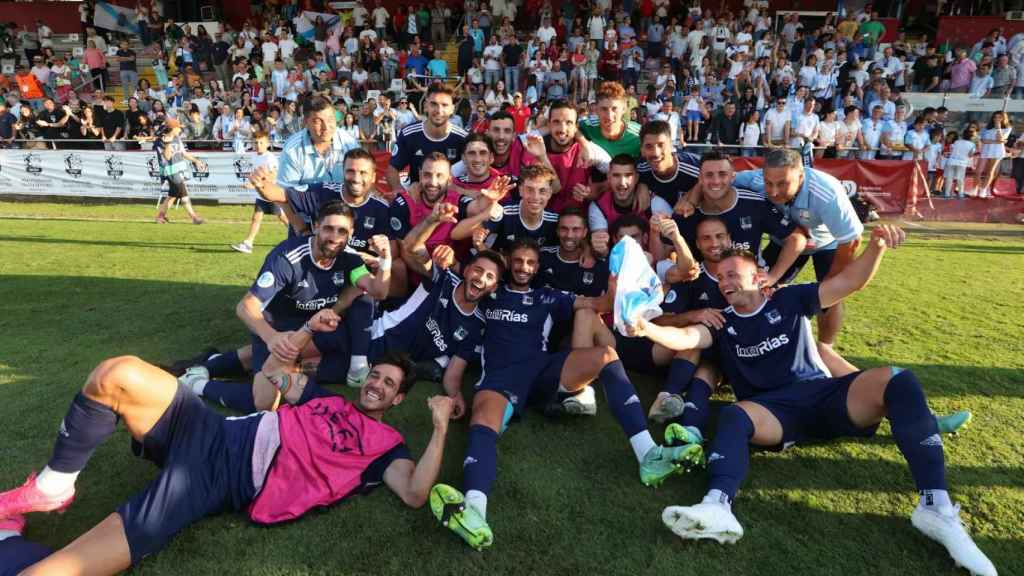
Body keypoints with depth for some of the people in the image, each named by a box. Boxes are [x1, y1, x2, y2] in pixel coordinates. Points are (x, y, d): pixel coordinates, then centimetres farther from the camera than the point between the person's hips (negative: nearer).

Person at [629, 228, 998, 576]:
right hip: (774, 411, -1)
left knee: (896, 381, -25)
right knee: (733, 416, -34)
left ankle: (937, 508, -30)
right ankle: (718, 506, -59)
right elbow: (684, 338, -5)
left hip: (824, 396, 1)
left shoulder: (789, 300, 13)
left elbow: (849, 283, 6)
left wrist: (877, 246, -13)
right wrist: (647, 328, -25)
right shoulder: (721, 322, 13)